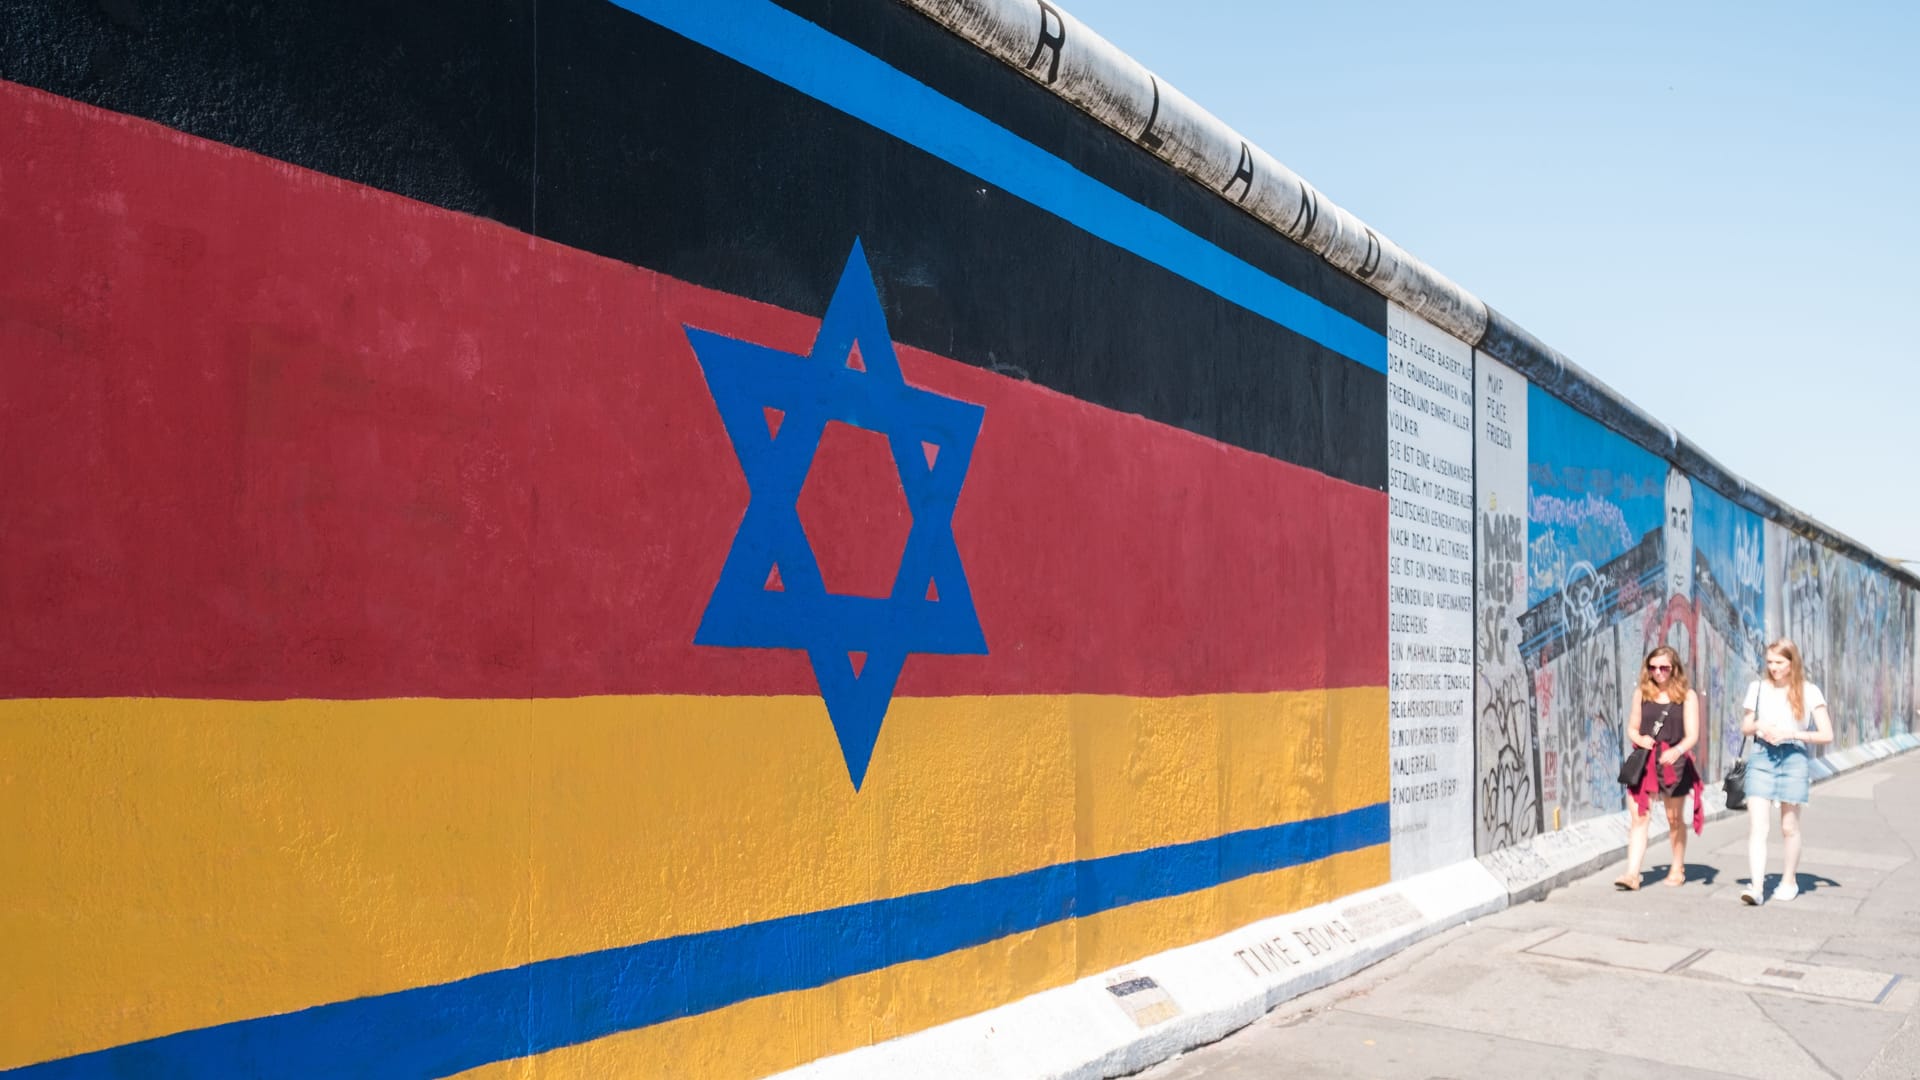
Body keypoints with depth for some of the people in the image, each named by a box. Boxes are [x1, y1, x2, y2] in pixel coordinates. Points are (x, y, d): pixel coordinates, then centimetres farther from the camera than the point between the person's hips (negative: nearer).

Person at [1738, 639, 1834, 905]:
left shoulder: (1809, 692, -1)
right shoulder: (1758, 688, 7)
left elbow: (1827, 735, -4)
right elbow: (1744, 727, 16)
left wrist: (1790, 734, -14)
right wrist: (1759, 726, -6)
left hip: (1793, 758, -1)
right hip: (1762, 757, 1)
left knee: (1789, 827, 9)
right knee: (1757, 824, -10)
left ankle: (1789, 881, 28)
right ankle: (1756, 887, -16)